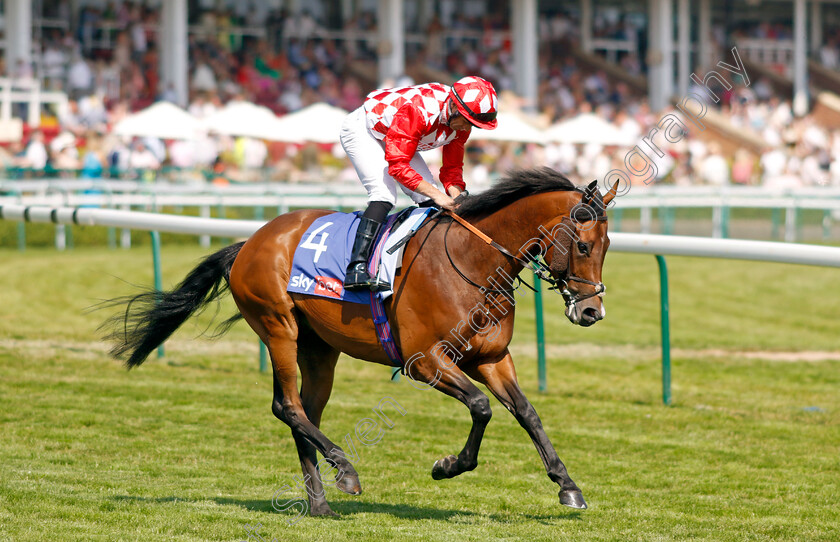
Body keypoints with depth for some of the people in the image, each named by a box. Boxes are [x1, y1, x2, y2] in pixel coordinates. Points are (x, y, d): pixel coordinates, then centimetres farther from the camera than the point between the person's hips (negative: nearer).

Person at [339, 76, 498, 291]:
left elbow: (452, 167, -2)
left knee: (431, 201, -4)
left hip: (394, 139, 8)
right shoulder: (416, 111, -39)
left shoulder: (461, 122, -14)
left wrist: (455, 196, -23)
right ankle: (356, 269, -35)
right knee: (384, 194, -27)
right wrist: (436, 194, -41)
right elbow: (397, 166, -39)